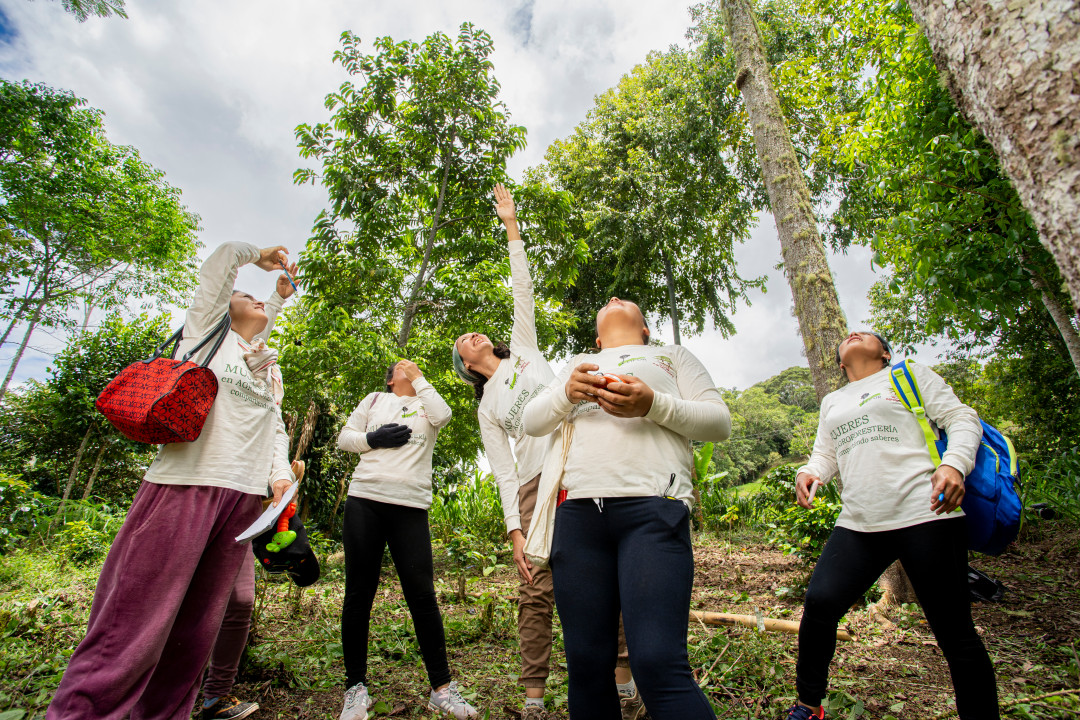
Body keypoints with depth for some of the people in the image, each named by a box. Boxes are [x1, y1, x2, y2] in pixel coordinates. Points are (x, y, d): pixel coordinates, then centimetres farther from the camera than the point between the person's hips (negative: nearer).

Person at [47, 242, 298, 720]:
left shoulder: (271, 371, 24)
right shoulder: (208, 330, 10)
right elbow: (224, 257, 2)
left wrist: (280, 475, 4)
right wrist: (260, 256, 20)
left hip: (244, 499, 6)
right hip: (186, 483, -5)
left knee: (199, 626, 9)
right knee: (134, 619, -8)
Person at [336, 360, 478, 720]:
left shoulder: (426, 403, 16)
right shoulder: (375, 399, 18)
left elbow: (443, 415, -7)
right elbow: (344, 437, 14)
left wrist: (419, 378, 3)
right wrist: (373, 439, -5)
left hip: (410, 507, -1)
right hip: (365, 500, 1)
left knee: (422, 595, -4)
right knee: (358, 594, 4)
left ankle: (441, 688, 7)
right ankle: (356, 687, 19)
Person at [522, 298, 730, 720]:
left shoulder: (672, 355, 22)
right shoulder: (578, 366, 29)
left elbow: (720, 423, 10)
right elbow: (532, 423, 19)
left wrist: (653, 404, -9)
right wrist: (567, 393, -2)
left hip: (652, 509, -3)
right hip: (578, 514, 3)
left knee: (657, 664, -17)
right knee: (585, 663, 4)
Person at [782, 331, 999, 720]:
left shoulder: (909, 375, 13)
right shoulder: (831, 402, 26)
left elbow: (962, 418, 5)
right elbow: (825, 455, 23)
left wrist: (954, 464, -15)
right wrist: (807, 473, -1)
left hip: (926, 516, -3)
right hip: (858, 526, 3)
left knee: (954, 632, 0)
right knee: (818, 603, -12)